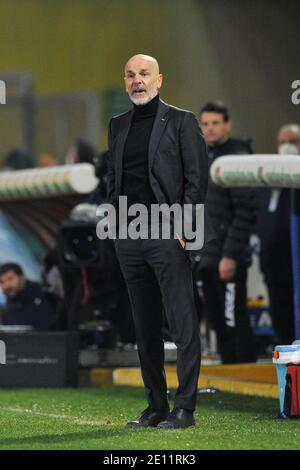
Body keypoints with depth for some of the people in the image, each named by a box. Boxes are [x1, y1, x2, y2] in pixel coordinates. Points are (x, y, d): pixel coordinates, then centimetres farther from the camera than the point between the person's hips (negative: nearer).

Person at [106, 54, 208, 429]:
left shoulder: (180, 121, 0)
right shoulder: (118, 125, 17)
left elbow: (197, 179, -4)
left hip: (168, 234, -6)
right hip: (128, 238, 6)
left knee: (182, 325, -7)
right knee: (145, 328, 9)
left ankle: (185, 408, -7)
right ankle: (155, 406, 14)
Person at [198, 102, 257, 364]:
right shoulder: (202, 160, 15)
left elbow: (245, 212, -16)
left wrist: (230, 255, -19)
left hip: (229, 260, -8)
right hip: (207, 258, 8)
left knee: (235, 321, -7)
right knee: (219, 323, 11)